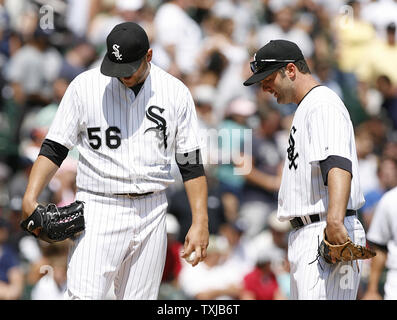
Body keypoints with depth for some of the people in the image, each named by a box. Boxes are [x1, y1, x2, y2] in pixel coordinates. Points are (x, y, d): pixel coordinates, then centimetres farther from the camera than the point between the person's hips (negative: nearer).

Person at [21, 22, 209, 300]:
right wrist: (30, 197, -12)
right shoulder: (85, 86, -1)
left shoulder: (176, 93, 3)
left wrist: (200, 222, -2)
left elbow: (192, 164, 6)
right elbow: (54, 149, 3)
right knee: (84, 296, -18)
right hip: (99, 211, -2)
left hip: (151, 214, 2)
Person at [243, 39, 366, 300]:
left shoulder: (323, 104, -11)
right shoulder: (305, 108, 24)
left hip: (328, 236, -11)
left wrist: (335, 220, -42)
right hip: (305, 235, 11)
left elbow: (338, 163, -28)